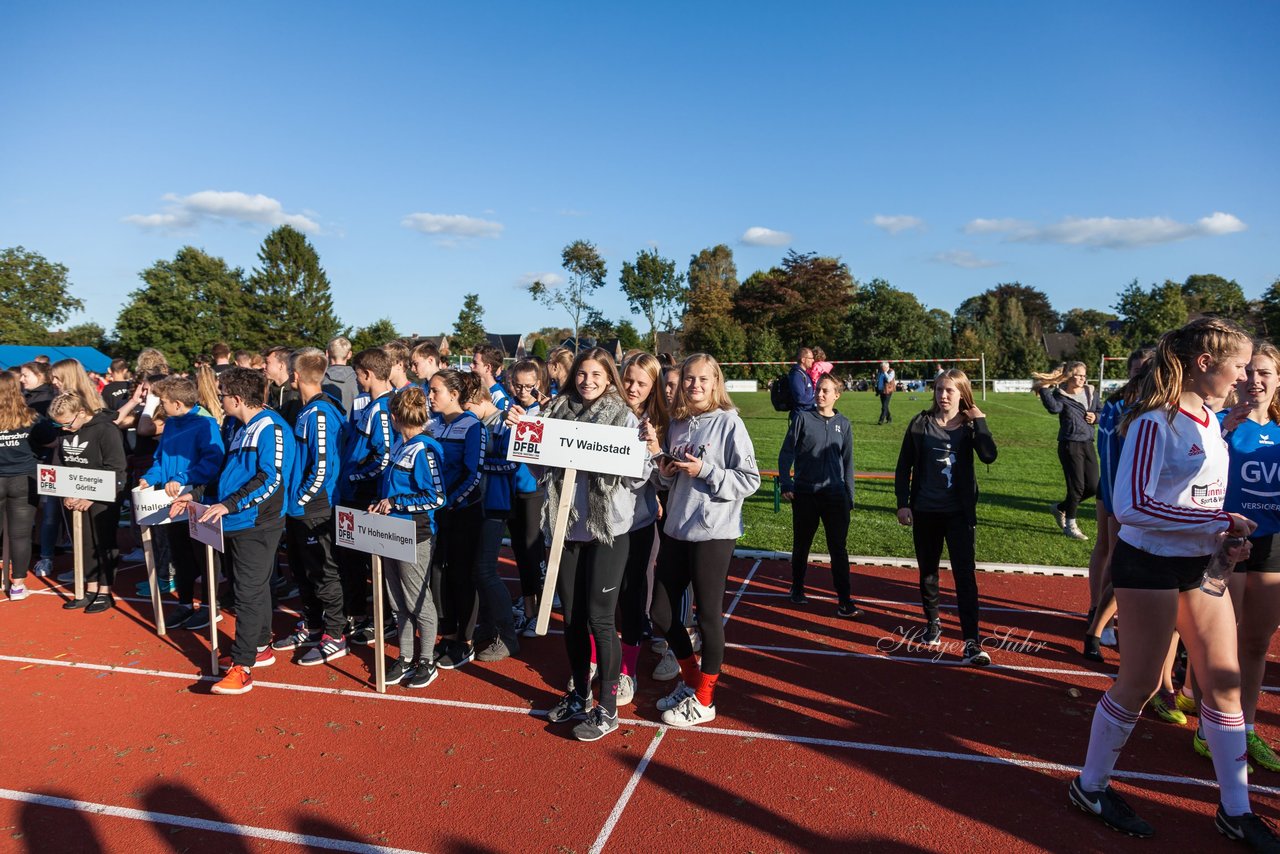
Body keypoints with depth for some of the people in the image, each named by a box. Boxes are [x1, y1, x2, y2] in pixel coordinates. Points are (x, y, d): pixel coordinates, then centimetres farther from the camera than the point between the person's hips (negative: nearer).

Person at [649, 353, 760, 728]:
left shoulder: (728, 422, -9)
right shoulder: (677, 423, 10)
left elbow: (750, 480, -11)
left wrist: (705, 471, -19)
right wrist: (666, 472, -1)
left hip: (714, 532, -7)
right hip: (677, 529, 7)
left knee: (708, 616, 5)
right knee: (660, 613, 12)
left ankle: (703, 700, 22)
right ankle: (691, 679, 34)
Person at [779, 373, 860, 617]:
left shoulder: (843, 424, 7)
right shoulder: (803, 419, -1)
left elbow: (848, 462, 11)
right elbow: (786, 453, -2)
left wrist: (849, 496, 9)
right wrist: (786, 483, -12)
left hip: (835, 496, 1)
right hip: (805, 495, -1)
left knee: (839, 549, -1)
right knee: (801, 545, 12)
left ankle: (844, 600, 5)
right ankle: (797, 590, 30)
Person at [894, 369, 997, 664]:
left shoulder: (969, 426, -2)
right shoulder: (921, 424, -1)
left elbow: (989, 455, -21)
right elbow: (904, 466, 1)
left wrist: (980, 421, -17)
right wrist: (902, 503, -3)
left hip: (959, 512, -2)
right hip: (924, 511, 2)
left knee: (965, 574, -7)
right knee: (927, 571, 15)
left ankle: (972, 641, -5)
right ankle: (932, 622, 36)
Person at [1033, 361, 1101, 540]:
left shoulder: (1091, 393, 8)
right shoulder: (1061, 395, -9)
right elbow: (1054, 408, -32)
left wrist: (1095, 417, -3)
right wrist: (1045, 389, -32)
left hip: (1088, 444, 6)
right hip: (1070, 446, -6)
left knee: (1093, 487, 7)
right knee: (1076, 486, -2)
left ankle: (1061, 508, 30)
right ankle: (1070, 525, 17)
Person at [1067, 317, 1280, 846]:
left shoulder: (1210, 421, 8)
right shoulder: (1155, 422, -19)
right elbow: (1131, 505, -27)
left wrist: (1226, 537, 2)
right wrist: (1218, 522, -23)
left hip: (1201, 565, 8)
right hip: (1149, 565, -8)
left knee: (1225, 682, 13)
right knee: (1138, 684, 3)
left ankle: (1235, 810, 29)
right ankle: (1091, 787, 23)